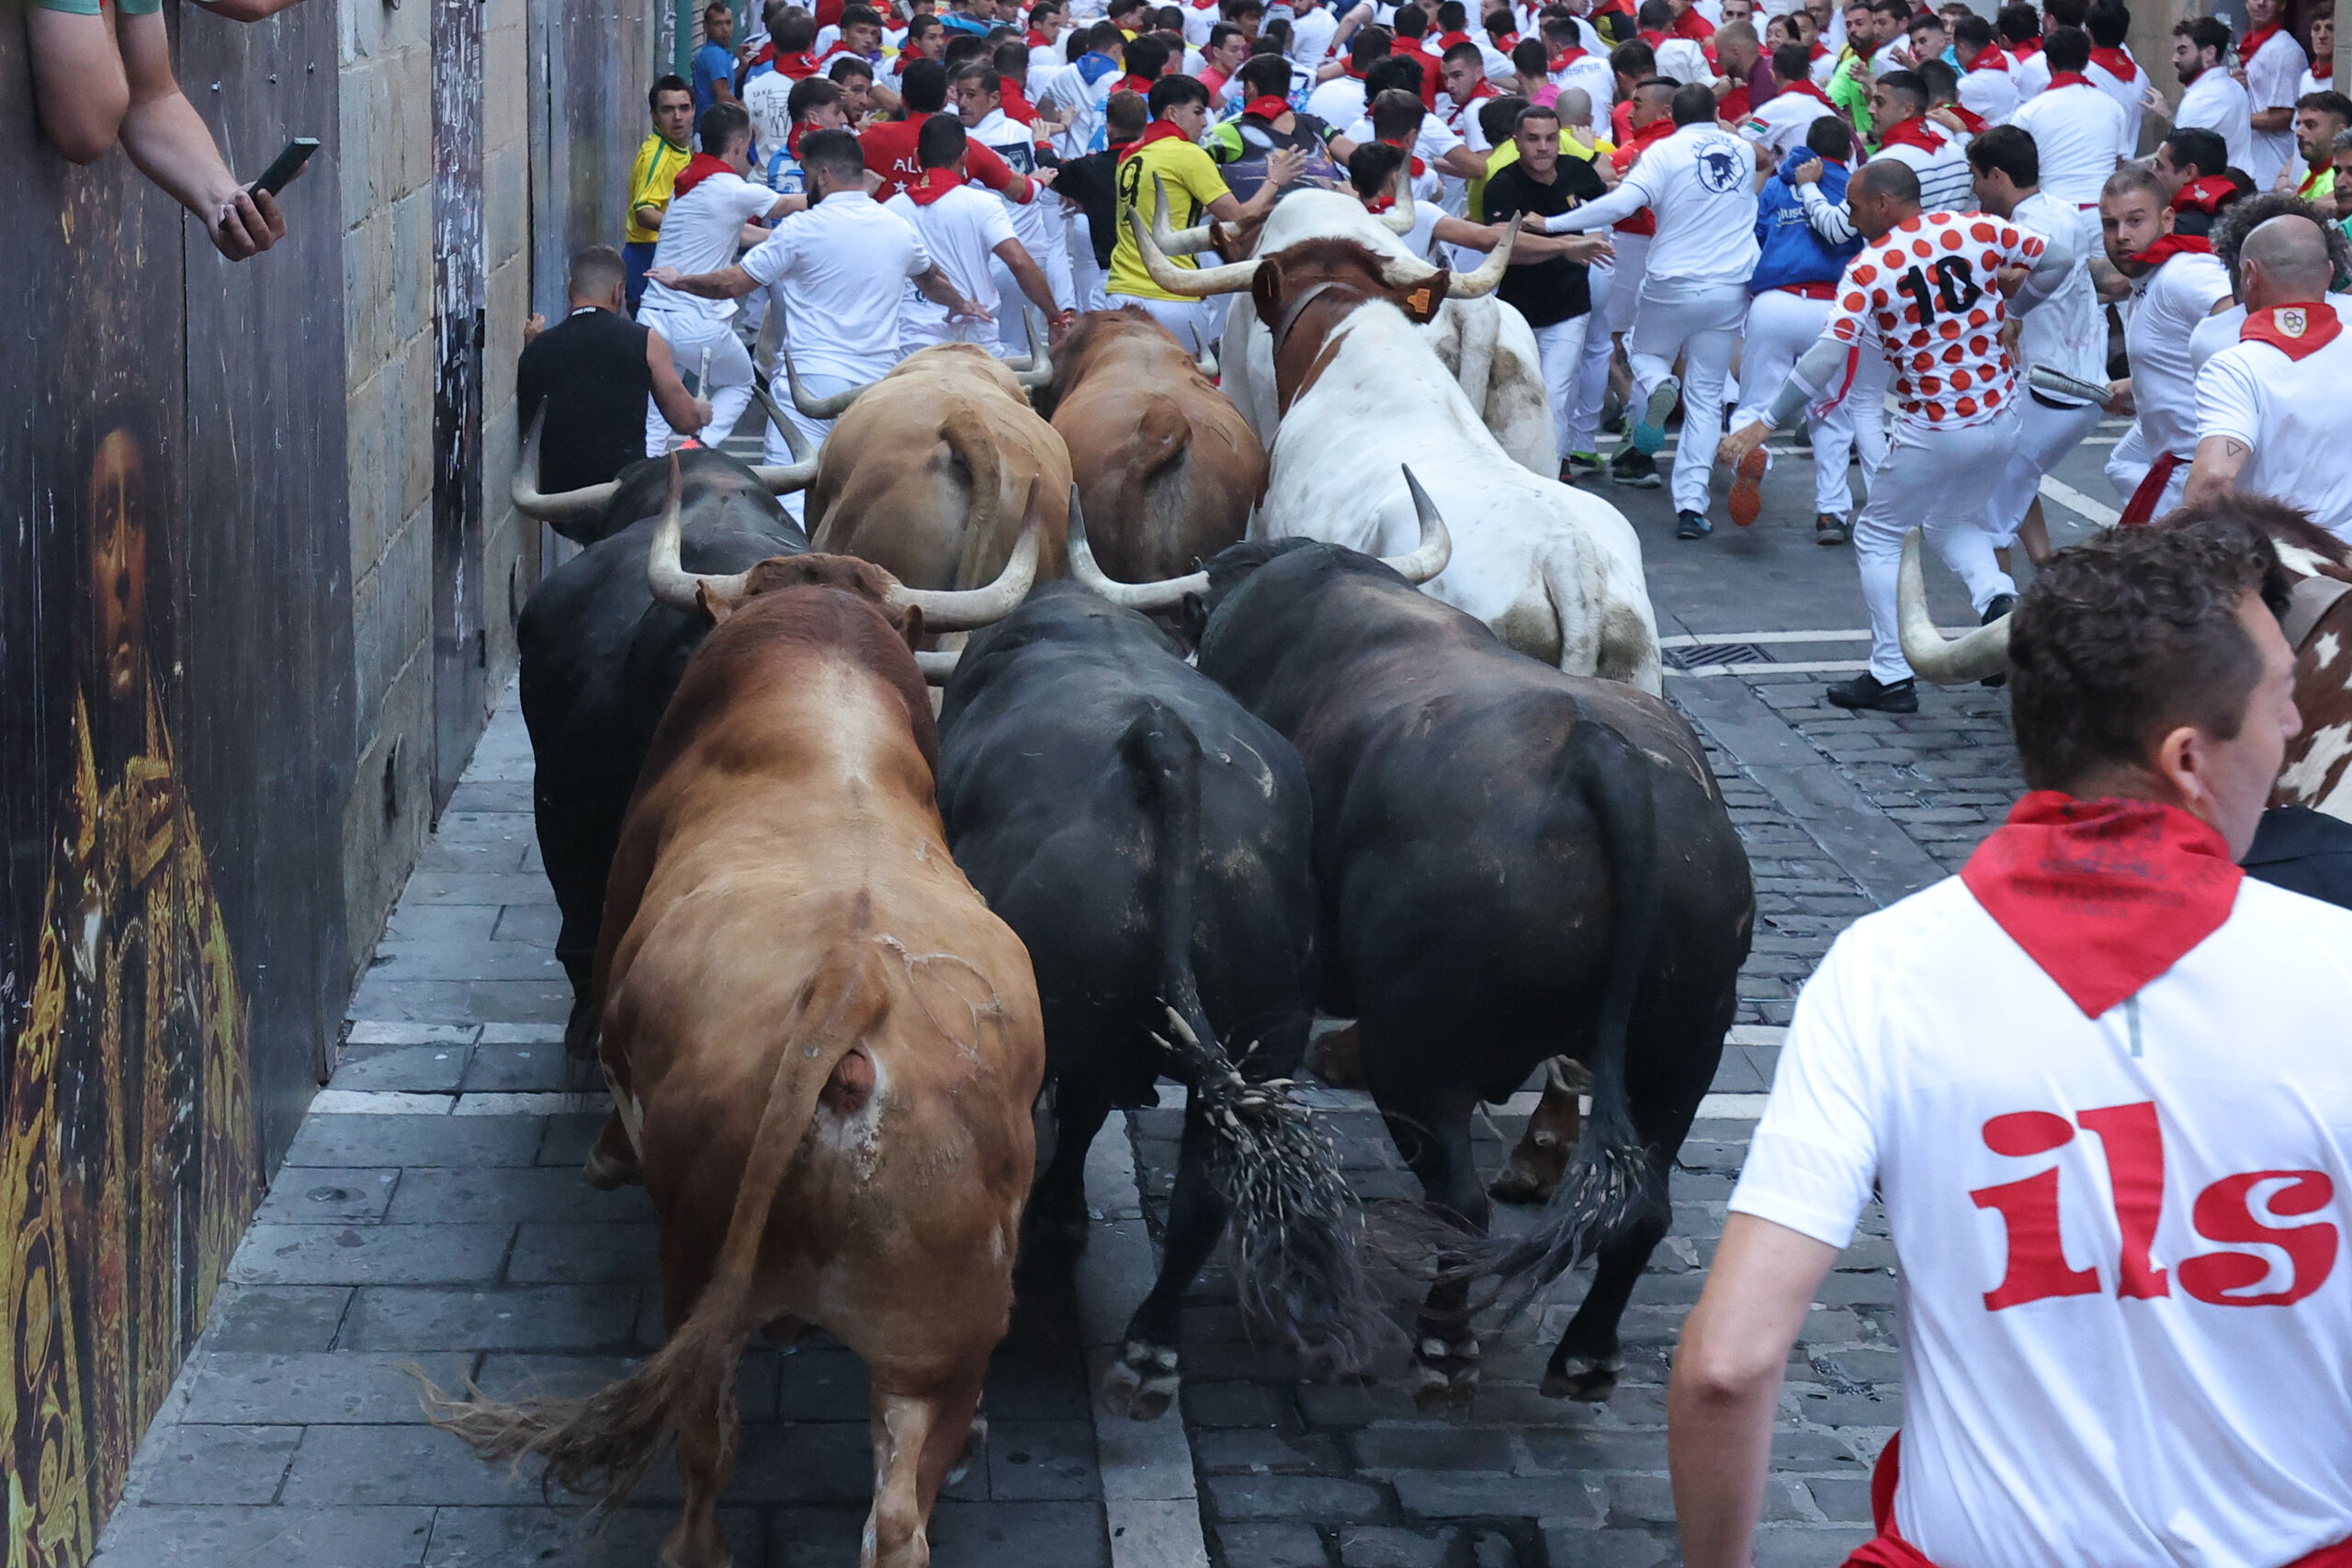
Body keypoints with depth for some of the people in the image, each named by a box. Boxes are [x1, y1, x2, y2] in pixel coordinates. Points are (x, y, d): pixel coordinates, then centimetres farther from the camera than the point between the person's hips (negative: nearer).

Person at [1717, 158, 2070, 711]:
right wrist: (2011, 308, 18)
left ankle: (1892, 675, 11)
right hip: (2003, 417, 5)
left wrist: (1763, 426, -19)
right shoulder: (1978, 229, -3)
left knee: (1877, 537, 13)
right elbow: (2057, 263, 3)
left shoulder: (1869, 268, -14)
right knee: (1956, 521, 28)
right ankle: (1996, 594, 0)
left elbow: (1828, 357, -22)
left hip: (1933, 432, -5)